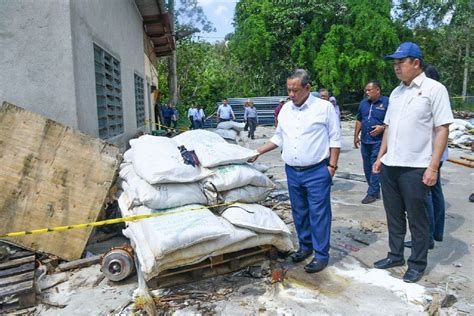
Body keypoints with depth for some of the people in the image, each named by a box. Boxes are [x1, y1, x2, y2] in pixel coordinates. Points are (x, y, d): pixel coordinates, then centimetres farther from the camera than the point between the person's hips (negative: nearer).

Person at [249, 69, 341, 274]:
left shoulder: (324, 107, -6)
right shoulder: (285, 109, 9)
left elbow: (335, 138, -3)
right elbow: (279, 137, 15)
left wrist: (332, 165, -9)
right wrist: (258, 151, 8)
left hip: (317, 172, -5)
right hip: (292, 172, 5)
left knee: (318, 213, 0)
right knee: (299, 212, 15)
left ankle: (321, 254, 11)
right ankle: (305, 246, 31)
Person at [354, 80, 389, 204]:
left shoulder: (386, 102, -7)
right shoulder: (363, 103, 12)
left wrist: (382, 127, -21)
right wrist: (356, 136, 15)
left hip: (378, 141, -7)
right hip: (365, 141, 7)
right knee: (367, 167, 11)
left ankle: (372, 193, 2)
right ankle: (375, 190, 24)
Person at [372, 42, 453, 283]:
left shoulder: (434, 89, -6)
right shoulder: (396, 93, 12)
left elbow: (442, 129, -10)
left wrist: (433, 167, -15)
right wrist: (380, 157, 11)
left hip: (415, 168, -6)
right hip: (389, 166, 6)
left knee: (417, 218, 7)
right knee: (394, 215, 15)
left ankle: (418, 263, 23)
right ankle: (395, 255, 31)